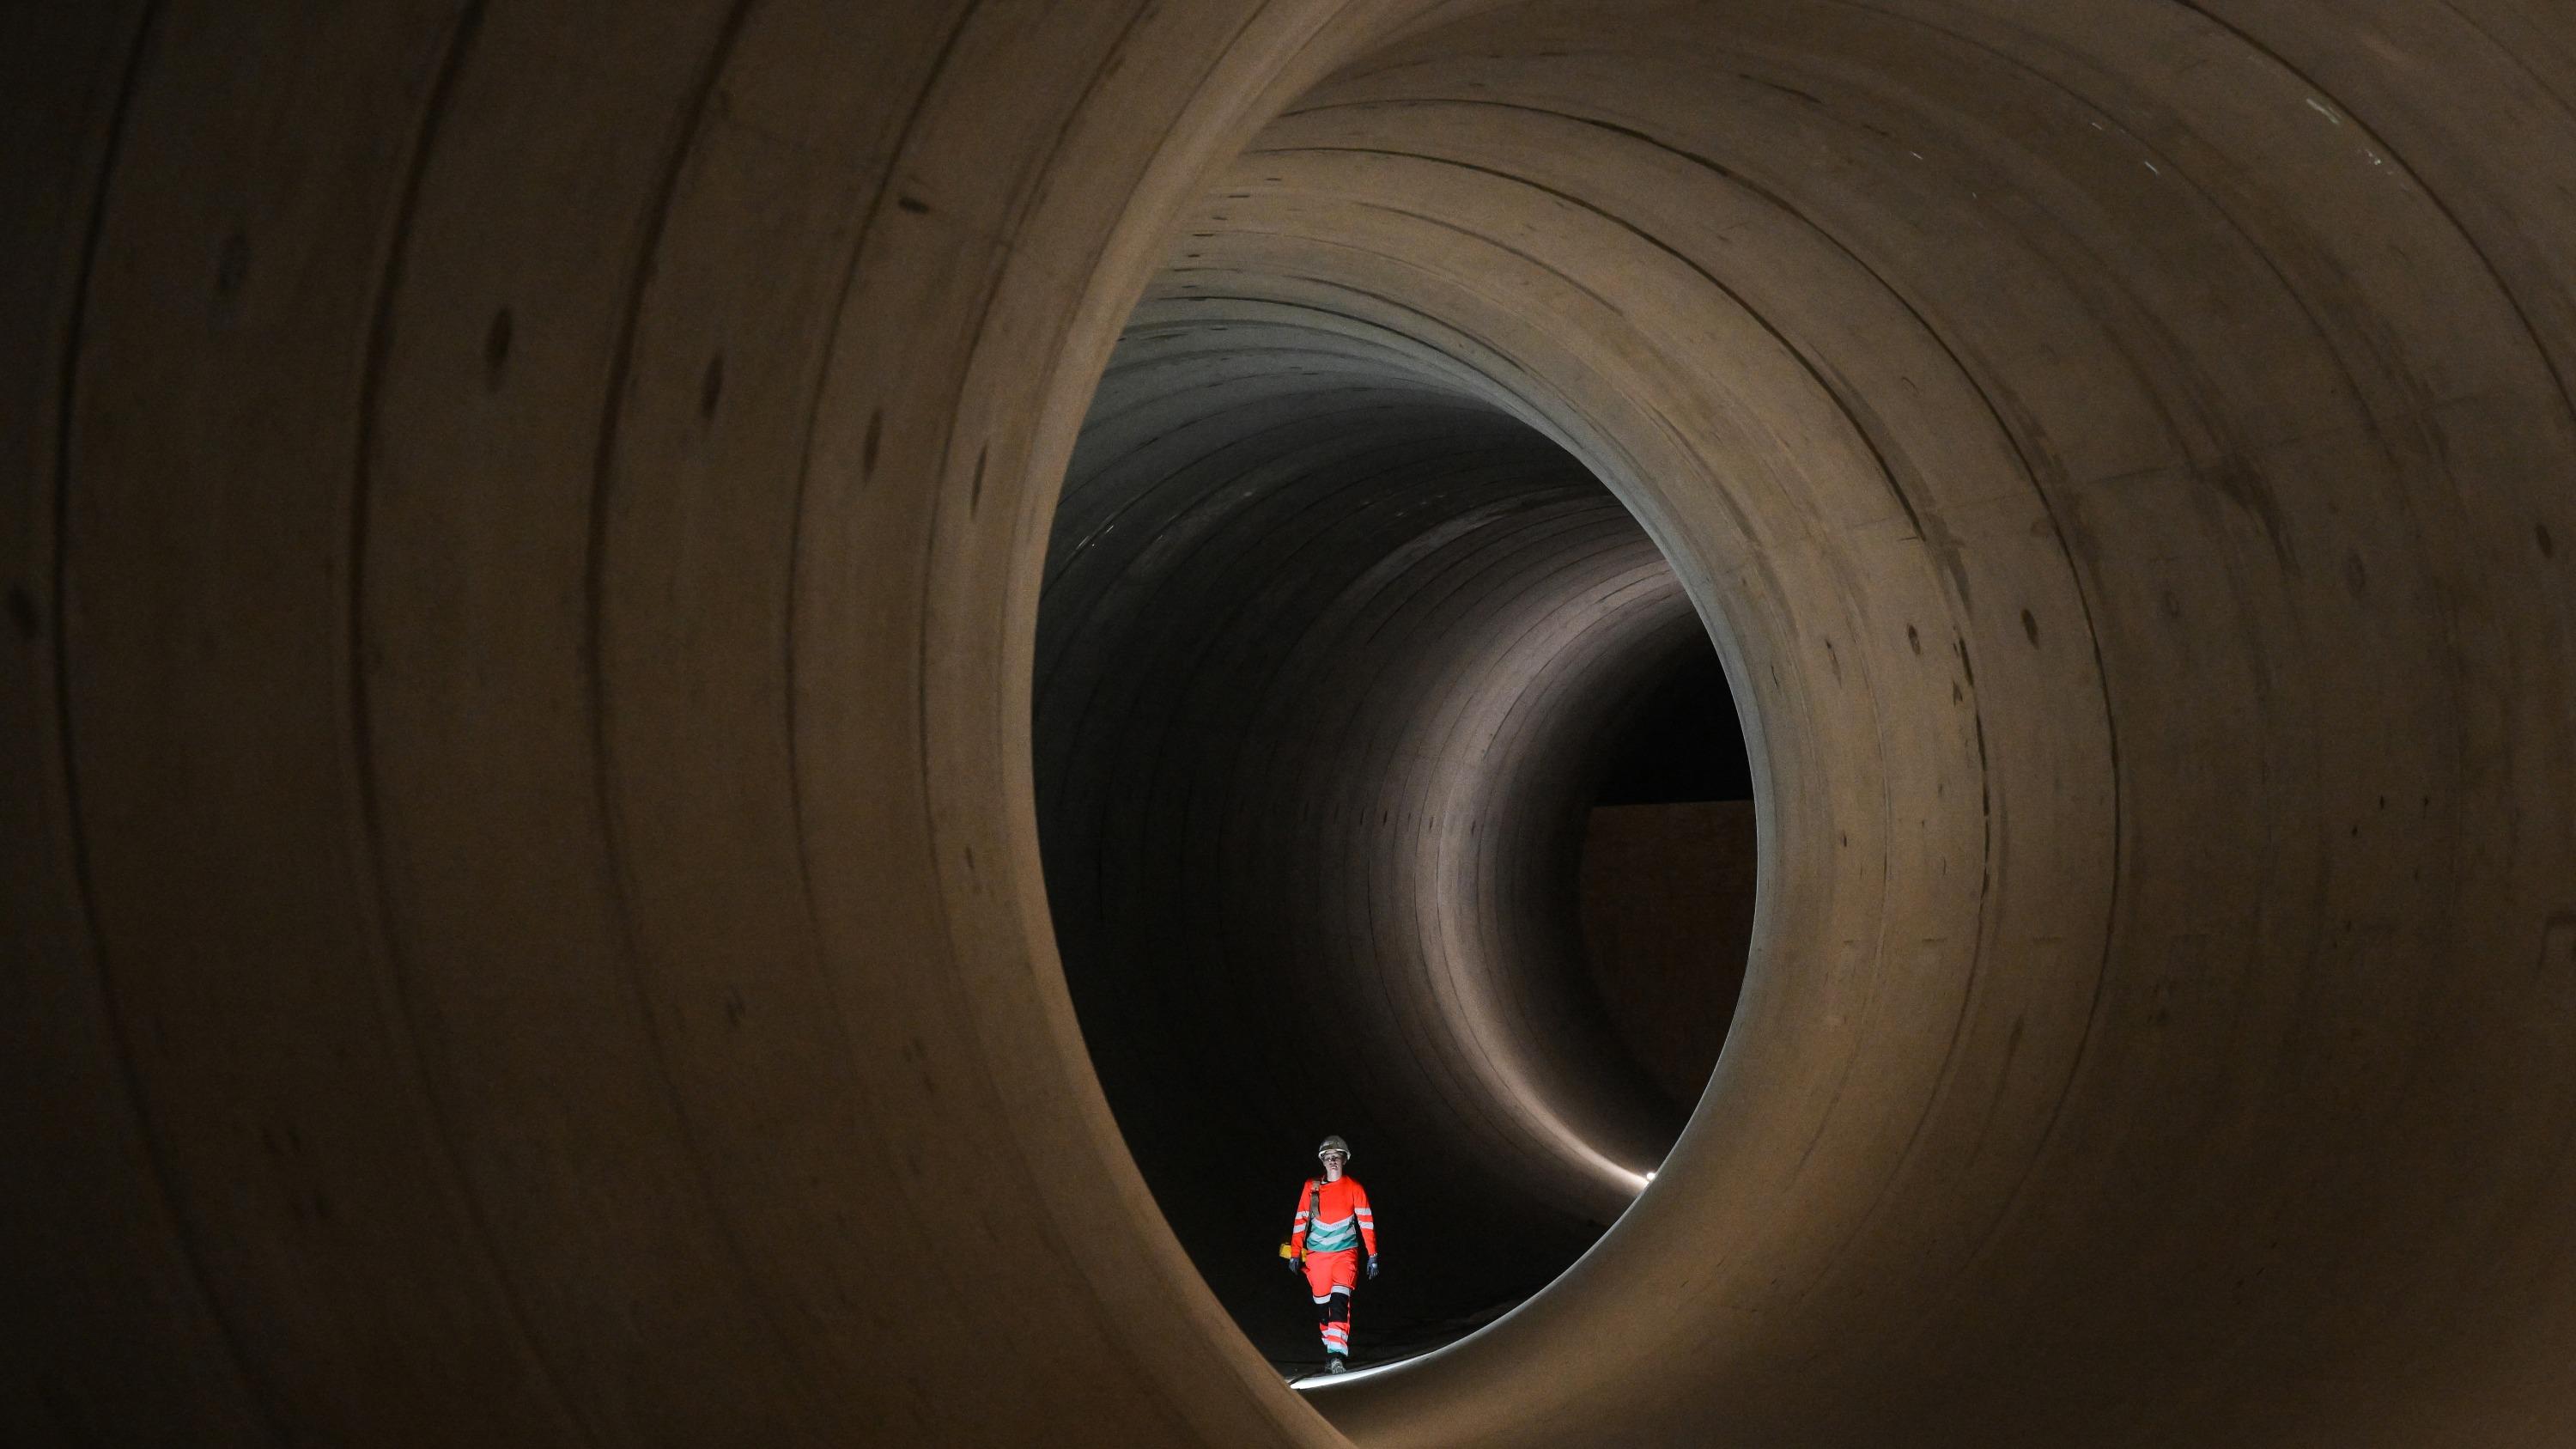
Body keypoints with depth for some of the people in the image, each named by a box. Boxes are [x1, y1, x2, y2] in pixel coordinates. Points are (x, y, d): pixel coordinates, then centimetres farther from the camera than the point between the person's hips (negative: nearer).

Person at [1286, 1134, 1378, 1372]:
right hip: (1317, 1254, 2)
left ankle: (1337, 1354, -27)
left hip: (1346, 1253, -2)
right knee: (1322, 1305, 6)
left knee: (1340, 1301, -19)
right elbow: (1301, 1220, 6)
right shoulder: (1311, 1187, 4)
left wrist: (1372, 1256, -4)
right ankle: (1330, 1348, 23)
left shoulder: (1354, 1188, 0)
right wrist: (1295, 1254, 0)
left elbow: (1366, 1221, 1)